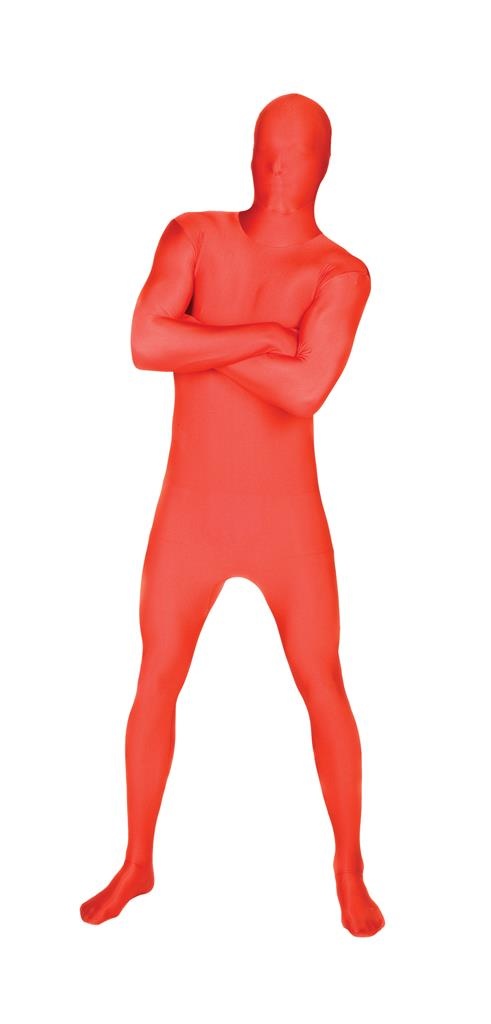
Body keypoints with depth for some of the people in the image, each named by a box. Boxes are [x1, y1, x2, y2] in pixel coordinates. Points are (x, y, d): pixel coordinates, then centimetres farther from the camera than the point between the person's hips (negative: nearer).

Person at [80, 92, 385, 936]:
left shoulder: (341, 274, -9)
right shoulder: (192, 236, -5)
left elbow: (305, 389, -27)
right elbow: (146, 343, -23)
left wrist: (197, 340, -19)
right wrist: (262, 335, -23)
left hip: (288, 522, -1)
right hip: (188, 517, 2)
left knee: (324, 691, 7)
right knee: (155, 687, 11)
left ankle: (350, 871, 31)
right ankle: (137, 864, 33)